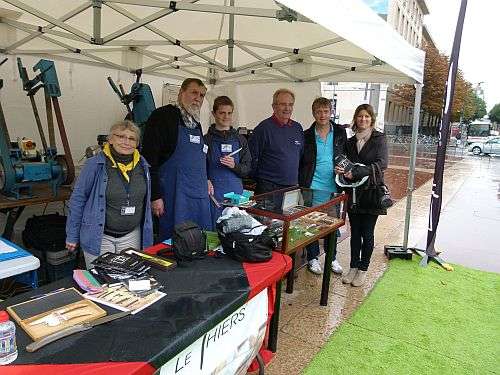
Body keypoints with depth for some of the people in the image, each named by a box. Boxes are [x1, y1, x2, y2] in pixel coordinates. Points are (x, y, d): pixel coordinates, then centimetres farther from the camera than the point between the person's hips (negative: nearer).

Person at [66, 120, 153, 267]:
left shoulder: (142, 165, 1)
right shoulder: (95, 165, -12)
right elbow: (77, 199, -6)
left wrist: (147, 233, 13)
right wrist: (72, 236, -4)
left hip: (132, 236, 4)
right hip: (99, 237, -4)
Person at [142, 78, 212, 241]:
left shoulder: (196, 123, 18)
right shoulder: (163, 116, -6)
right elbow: (149, 158, -13)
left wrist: (205, 180, 15)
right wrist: (155, 196, -17)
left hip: (201, 196, 8)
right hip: (175, 195, -7)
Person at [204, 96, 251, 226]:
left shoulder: (240, 140, 10)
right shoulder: (207, 139, 0)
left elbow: (247, 169, 8)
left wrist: (234, 166, -11)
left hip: (237, 194, 3)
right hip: (214, 194, -3)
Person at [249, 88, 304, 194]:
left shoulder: (297, 128, 11)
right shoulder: (264, 128, -8)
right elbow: (252, 157, -7)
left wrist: (299, 180, 17)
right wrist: (257, 178, -3)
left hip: (293, 186, 6)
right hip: (268, 187, -5)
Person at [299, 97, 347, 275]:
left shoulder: (340, 133, 5)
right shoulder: (307, 135, 1)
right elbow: (300, 162, 3)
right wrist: (302, 184, -3)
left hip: (334, 187, 2)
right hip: (313, 187, -2)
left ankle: (332, 257, 30)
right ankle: (313, 258, 23)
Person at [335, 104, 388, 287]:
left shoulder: (379, 138, -5)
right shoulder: (351, 141, 11)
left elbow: (381, 164, -17)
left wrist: (356, 172, -23)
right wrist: (341, 169, -4)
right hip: (353, 193, 4)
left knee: (367, 233, 4)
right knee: (355, 232, 12)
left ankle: (363, 269, 19)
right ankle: (353, 267, 24)